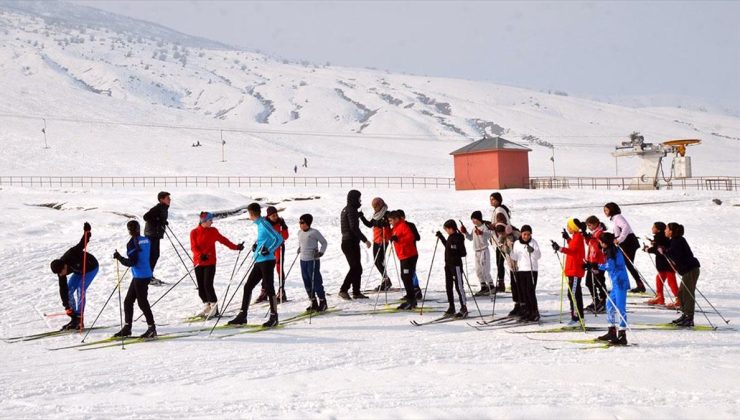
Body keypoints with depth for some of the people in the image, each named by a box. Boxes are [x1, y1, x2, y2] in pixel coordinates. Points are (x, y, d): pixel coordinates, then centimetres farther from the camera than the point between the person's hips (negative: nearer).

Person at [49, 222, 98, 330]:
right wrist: (67, 306, -15)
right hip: (79, 271, 6)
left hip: (91, 268, -6)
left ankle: (79, 319, -15)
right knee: (68, 290, -5)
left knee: (80, 290, -19)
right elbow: (63, 289, -14)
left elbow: (83, 243, -26)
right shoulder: (60, 270, -18)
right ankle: (74, 318, 2)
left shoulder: (72, 254, -37)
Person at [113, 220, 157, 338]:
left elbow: (131, 262, -18)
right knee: (128, 301, 14)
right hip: (146, 275, 9)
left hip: (140, 277, -9)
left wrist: (119, 257, -8)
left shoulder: (132, 243, -15)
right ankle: (127, 328, 19)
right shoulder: (146, 240, 8)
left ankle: (152, 328, 2)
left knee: (142, 302, -2)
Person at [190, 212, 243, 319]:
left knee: (208, 285, -11)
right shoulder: (194, 232, -1)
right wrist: (201, 255, -26)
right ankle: (206, 306, 17)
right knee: (201, 286, 4)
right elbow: (193, 247, -9)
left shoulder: (213, 231, 4)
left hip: (210, 263, -1)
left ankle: (214, 307, -5)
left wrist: (236, 247, 1)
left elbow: (223, 240, 8)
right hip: (199, 262, 1)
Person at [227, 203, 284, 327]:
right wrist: (256, 245, 12)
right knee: (247, 287, 9)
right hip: (259, 262, 9)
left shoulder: (264, 224, -13)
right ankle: (242, 316, 13)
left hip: (267, 261, -9)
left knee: (269, 288, -3)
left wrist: (268, 250, -19)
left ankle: (274, 317, 5)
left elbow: (279, 239, -19)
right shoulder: (259, 224, 14)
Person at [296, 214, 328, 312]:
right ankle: (313, 302, 19)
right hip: (303, 260, 7)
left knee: (316, 281, -5)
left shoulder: (314, 232, -11)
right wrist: (299, 249, 9)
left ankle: (322, 302, 7)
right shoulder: (300, 233, 9)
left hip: (313, 260, -7)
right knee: (307, 282, 9)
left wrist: (321, 252, -13)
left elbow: (324, 242, -4)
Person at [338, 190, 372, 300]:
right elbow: (354, 228, -23)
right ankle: (343, 290, -13)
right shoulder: (351, 210, -14)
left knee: (357, 268, 12)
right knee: (355, 268, -10)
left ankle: (356, 292, 14)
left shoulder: (346, 209, 17)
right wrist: (365, 240, -22)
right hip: (351, 243, -10)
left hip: (347, 242, 10)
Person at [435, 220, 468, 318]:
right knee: (448, 287, 12)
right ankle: (451, 308, 21)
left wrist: (455, 252, -32)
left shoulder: (458, 238, -15)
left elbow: (463, 253, -17)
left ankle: (464, 309, 1)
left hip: (456, 265, -9)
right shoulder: (450, 237, 10)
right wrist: (441, 236, 30)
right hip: (448, 265, 9)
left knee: (459, 287, -4)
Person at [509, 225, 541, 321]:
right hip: (520, 270, 4)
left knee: (530, 292, -9)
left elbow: (538, 256, -12)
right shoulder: (517, 243, 9)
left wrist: (533, 251, -30)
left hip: (531, 270, -4)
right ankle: (526, 312, 12)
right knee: (523, 292, 5)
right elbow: (514, 257, 17)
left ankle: (535, 313, -2)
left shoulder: (533, 242, -2)